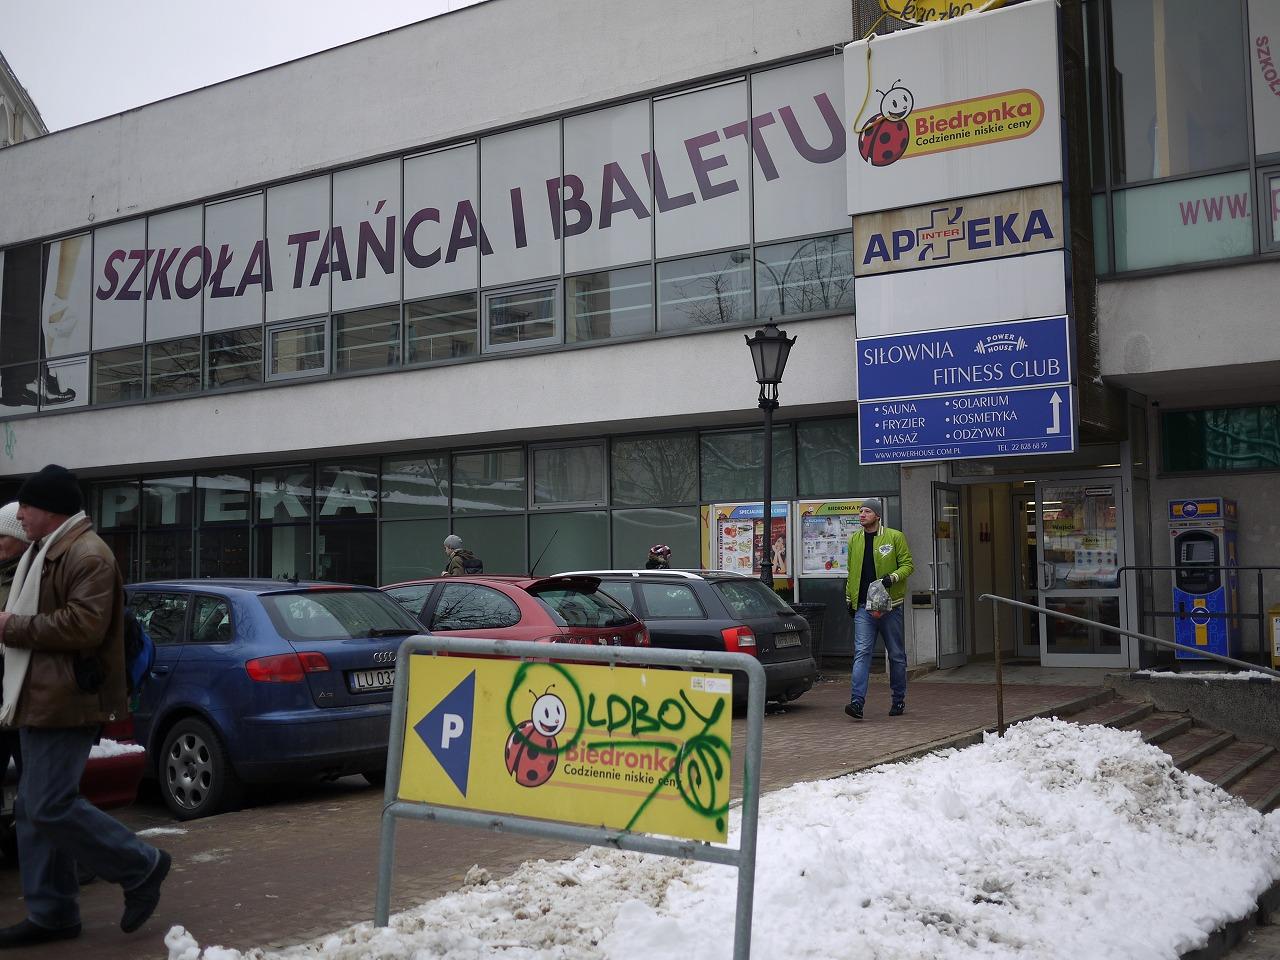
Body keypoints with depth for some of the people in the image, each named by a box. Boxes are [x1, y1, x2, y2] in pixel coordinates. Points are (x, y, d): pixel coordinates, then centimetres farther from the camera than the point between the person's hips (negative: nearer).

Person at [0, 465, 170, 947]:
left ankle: (141, 867, 4)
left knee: (51, 808, -11)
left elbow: (83, 626, -24)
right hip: (42, 700, 11)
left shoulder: (87, 555, -15)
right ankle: (50, 913, 19)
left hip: (67, 703, -11)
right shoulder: (45, 552, 19)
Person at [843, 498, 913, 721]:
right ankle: (857, 701, -17)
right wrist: (850, 598, 18)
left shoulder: (895, 537, -1)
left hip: (889, 604, -2)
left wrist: (892, 577, -19)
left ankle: (899, 700, 22)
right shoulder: (854, 539, 12)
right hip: (863, 606, 2)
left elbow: (908, 565, -2)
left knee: (896, 654, 9)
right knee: (862, 652, -10)